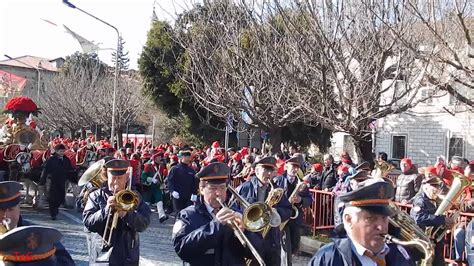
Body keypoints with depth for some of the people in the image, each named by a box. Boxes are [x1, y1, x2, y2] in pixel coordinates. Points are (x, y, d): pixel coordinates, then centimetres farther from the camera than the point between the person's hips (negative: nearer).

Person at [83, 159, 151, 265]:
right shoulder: (96, 196, 5)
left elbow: (144, 224, -4)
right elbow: (87, 222, -4)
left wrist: (126, 214, -21)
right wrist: (106, 210, -19)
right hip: (102, 255, -1)